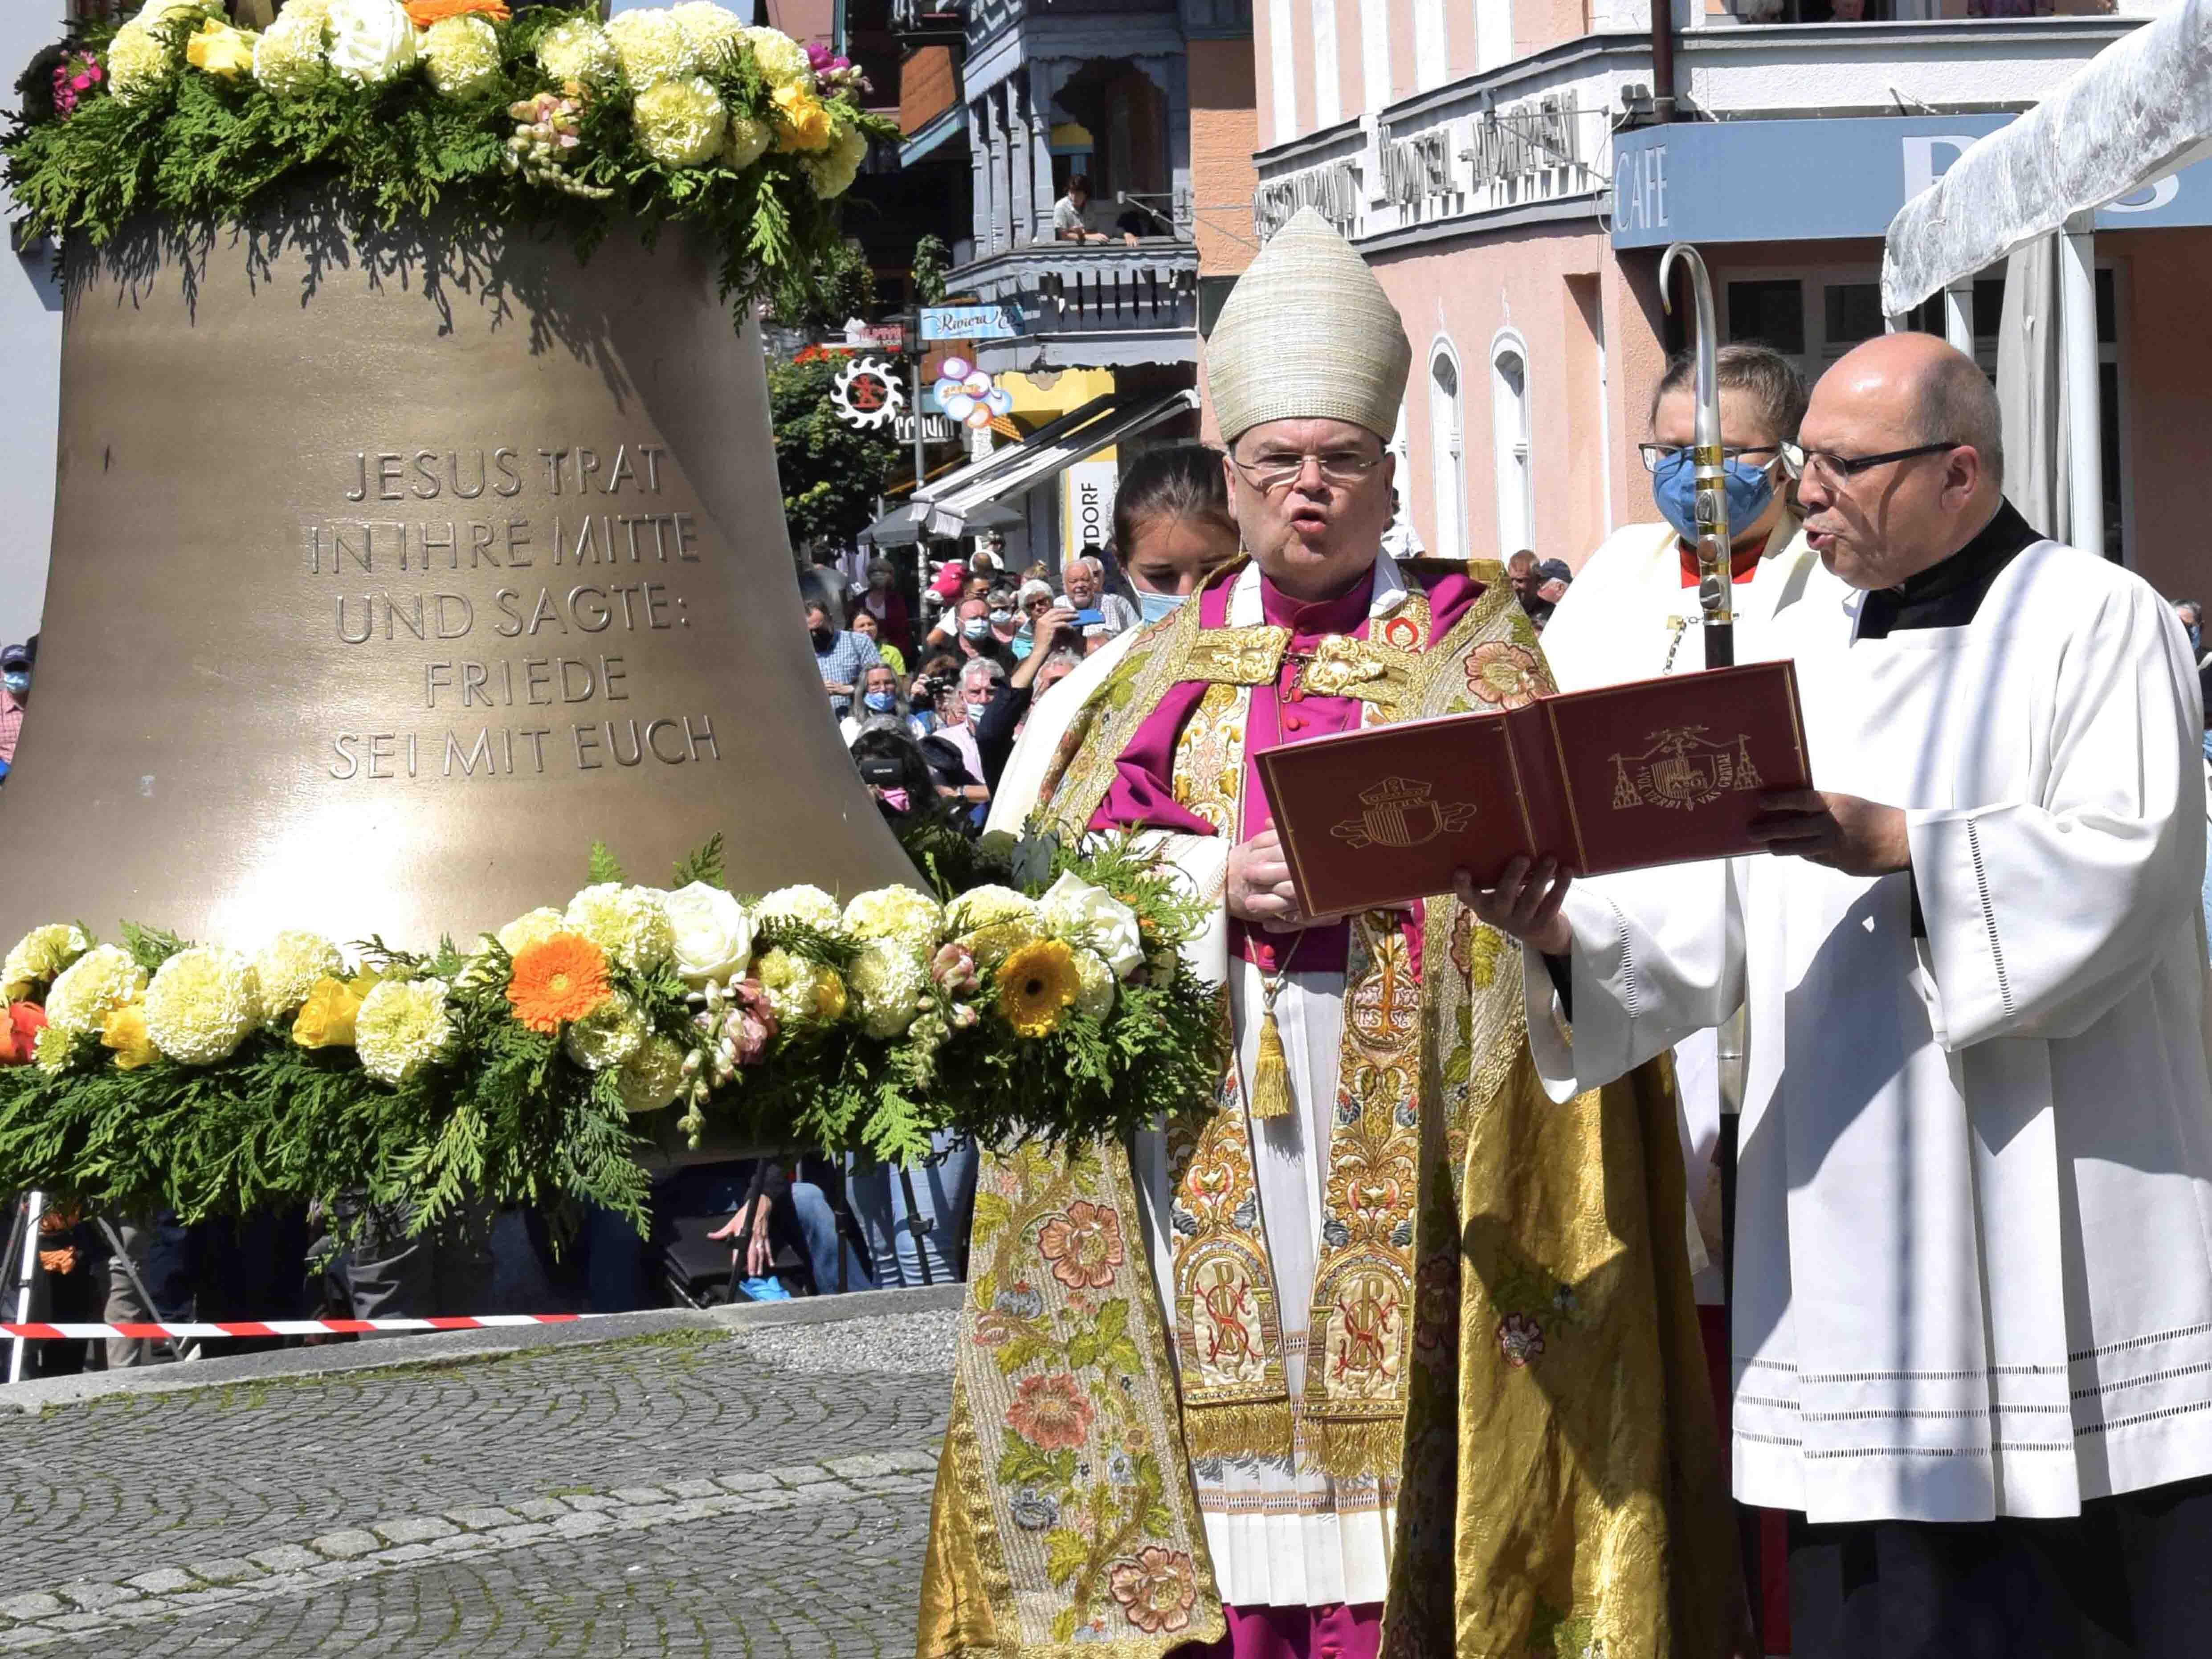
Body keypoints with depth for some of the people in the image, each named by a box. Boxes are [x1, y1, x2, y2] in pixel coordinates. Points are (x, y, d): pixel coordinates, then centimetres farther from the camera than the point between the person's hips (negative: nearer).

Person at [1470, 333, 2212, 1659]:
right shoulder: (1800, 656, 16)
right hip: (1860, 1232, 5)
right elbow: (1718, 915, 9)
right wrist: (1570, 929, -9)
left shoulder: (2096, 621, -2)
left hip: (2066, 1218, -5)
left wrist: (1900, 849, -22)